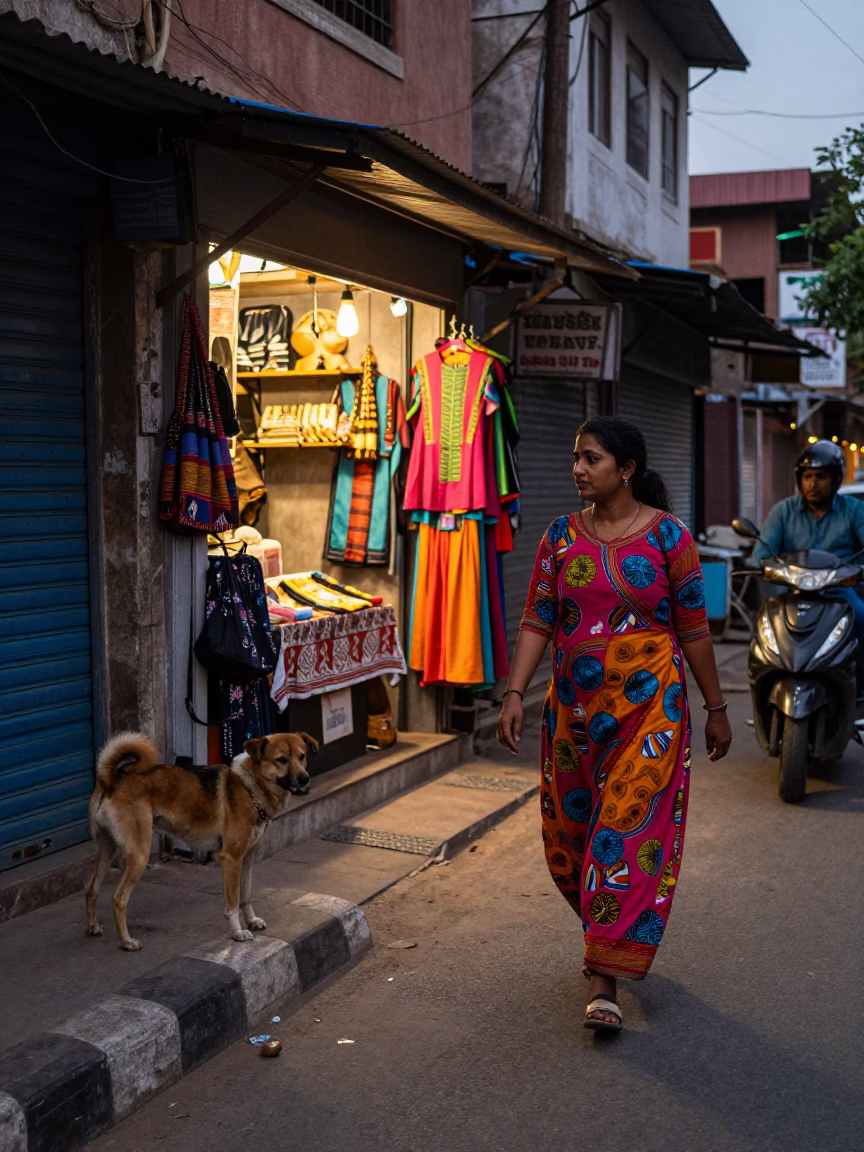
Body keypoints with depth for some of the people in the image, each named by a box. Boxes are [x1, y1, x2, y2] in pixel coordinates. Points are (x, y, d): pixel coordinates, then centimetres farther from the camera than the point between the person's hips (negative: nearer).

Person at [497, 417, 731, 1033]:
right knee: (570, 836, 13)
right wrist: (515, 694, -8)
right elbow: (538, 622, 2)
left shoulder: (668, 535, -5)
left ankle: (605, 984, -1)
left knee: (630, 837, -7)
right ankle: (610, 934, 40)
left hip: (650, 709, -4)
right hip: (574, 709, 4)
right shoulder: (562, 536, 4)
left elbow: (694, 630, -1)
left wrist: (717, 709, 4)